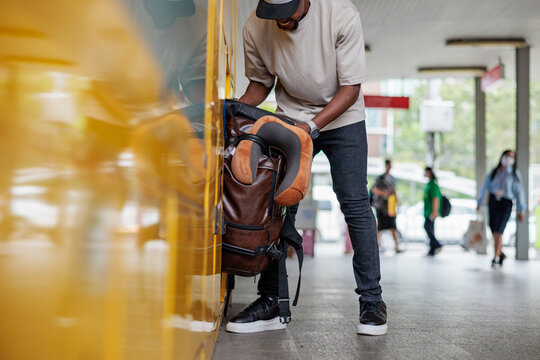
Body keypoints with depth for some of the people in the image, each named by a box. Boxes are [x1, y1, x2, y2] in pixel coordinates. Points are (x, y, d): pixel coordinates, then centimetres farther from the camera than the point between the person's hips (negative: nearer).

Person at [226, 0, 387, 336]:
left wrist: (311, 125, -31)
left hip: (342, 117, -2)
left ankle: (372, 300, 2)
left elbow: (350, 89, -20)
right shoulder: (255, 28, -16)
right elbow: (260, 82, 2)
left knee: (355, 204, -9)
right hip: (290, 118, 3)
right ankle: (270, 302, 2)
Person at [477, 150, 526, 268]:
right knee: (494, 231, 8)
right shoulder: (493, 172, 7)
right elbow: (485, 187, 8)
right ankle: (501, 254, 30)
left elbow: (519, 192, 1)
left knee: (498, 231, -14)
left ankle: (496, 258, -9)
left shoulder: (514, 174, 1)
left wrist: (521, 210, -1)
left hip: (506, 203, -3)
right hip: (493, 201, 3)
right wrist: (479, 203, 3)